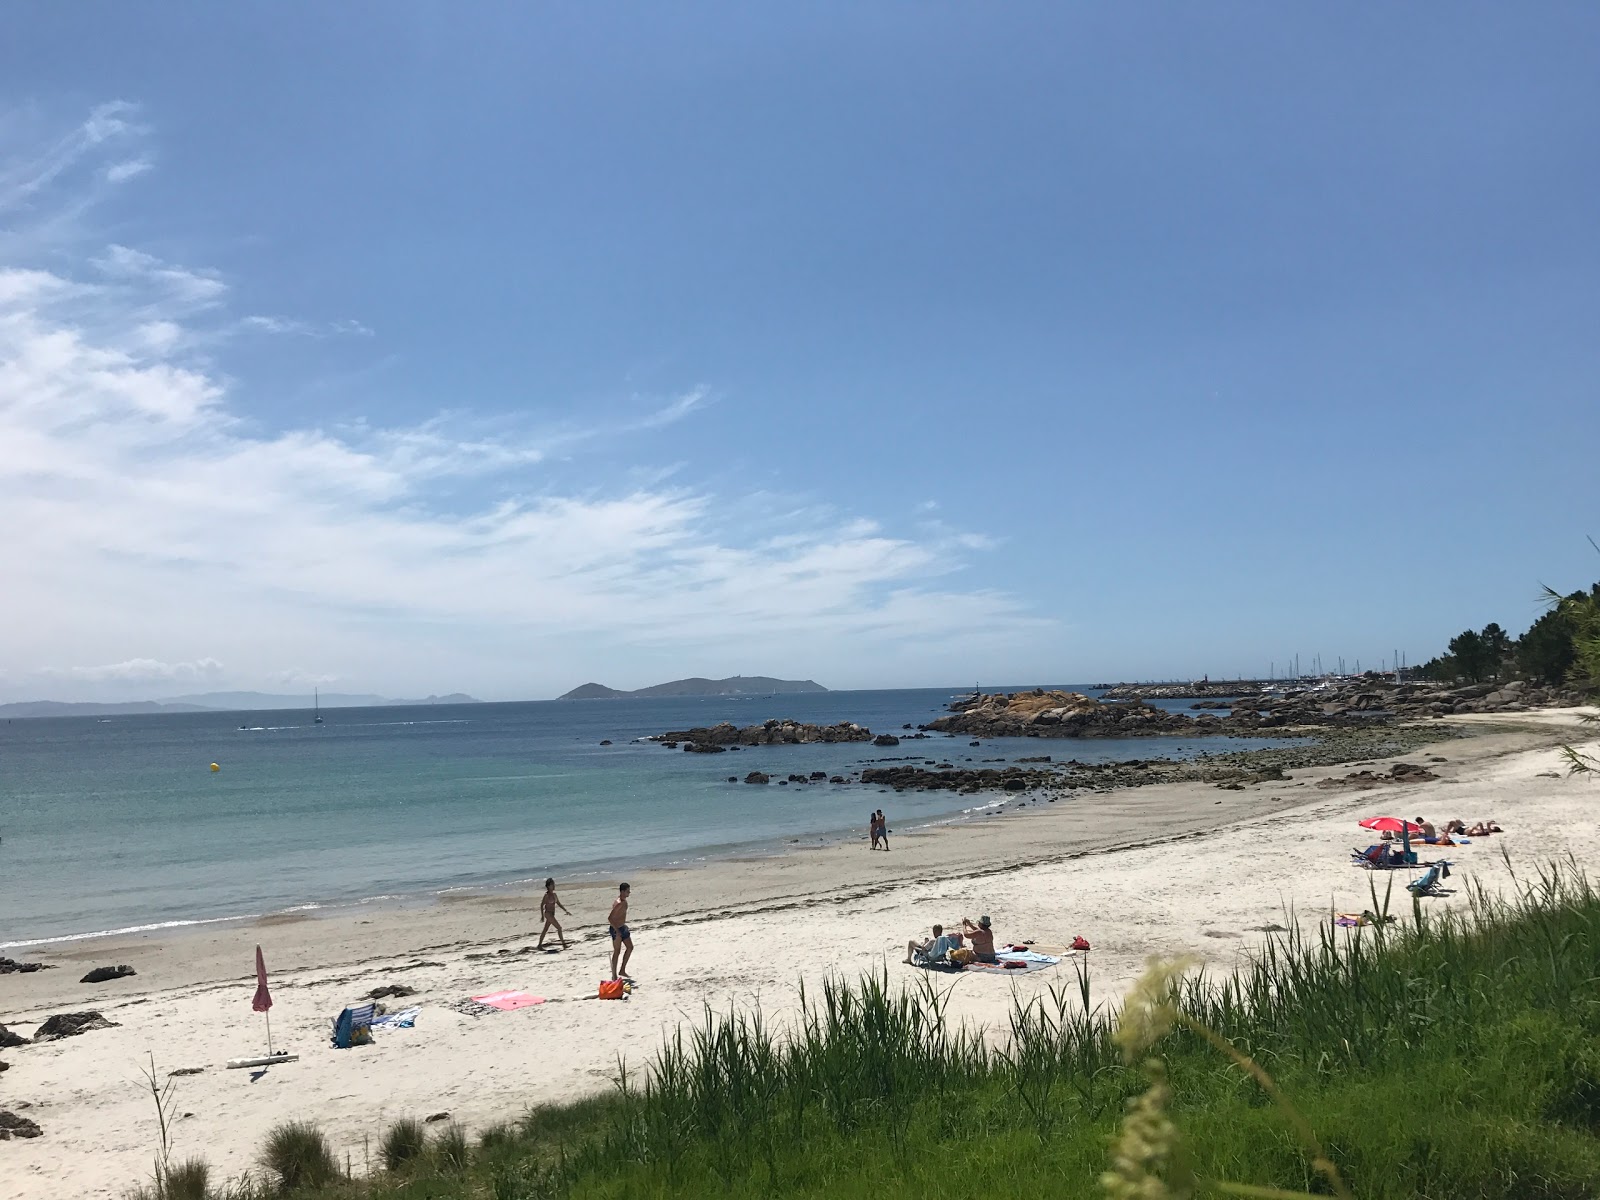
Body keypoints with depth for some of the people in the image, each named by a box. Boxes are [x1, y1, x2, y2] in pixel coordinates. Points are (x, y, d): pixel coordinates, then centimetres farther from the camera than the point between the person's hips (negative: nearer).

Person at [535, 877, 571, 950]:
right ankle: (563, 944, -6)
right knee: (559, 928, -10)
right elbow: (541, 905, -12)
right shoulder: (546, 895, -13)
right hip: (548, 914, -8)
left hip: (552, 914, 8)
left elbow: (559, 904, 15)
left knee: (545, 930, 13)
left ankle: (539, 946, 20)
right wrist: (542, 916, -15)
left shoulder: (554, 894, 9)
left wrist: (566, 911, 11)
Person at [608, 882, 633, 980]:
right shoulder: (618, 903, -25)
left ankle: (622, 971, 24)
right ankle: (614, 975, 10)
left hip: (623, 927, 10)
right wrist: (617, 931, -26)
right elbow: (610, 918, -28)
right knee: (617, 952, 0)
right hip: (616, 929, -10)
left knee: (630, 947, 15)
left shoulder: (624, 901, 5)